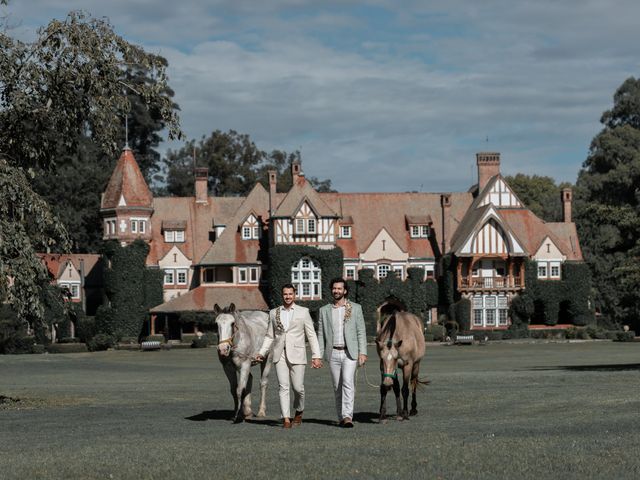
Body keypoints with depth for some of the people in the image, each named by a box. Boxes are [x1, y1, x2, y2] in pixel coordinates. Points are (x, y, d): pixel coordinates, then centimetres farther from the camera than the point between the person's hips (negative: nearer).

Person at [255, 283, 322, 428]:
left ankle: (299, 412, 24)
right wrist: (261, 352, 2)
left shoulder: (303, 312, 5)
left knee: (298, 388, -1)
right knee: (283, 387, -5)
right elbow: (269, 336, 15)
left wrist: (316, 356, -4)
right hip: (280, 355, 2)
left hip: (296, 355, -2)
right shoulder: (274, 313, 11)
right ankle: (286, 418, -7)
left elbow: (311, 335, 3)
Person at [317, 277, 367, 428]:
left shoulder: (355, 308, 5)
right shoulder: (324, 310, 9)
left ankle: (347, 416, -22)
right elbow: (321, 334, 9)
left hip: (350, 353, -3)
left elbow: (361, 332, 2)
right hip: (333, 353, 3)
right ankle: (341, 417, 14)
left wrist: (363, 352, -7)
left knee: (348, 382, -17)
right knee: (337, 386, 6)